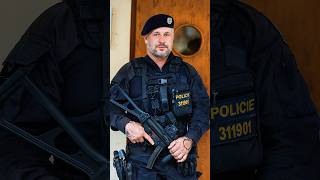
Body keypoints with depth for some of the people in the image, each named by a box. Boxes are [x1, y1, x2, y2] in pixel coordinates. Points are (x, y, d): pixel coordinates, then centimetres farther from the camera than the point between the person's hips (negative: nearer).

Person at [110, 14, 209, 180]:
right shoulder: (130, 71, 3)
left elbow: (202, 107, 3)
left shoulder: (187, 71, 9)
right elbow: (112, 105, -1)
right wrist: (126, 124, -21)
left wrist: (189, 139, -12)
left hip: (180, 156, 2)